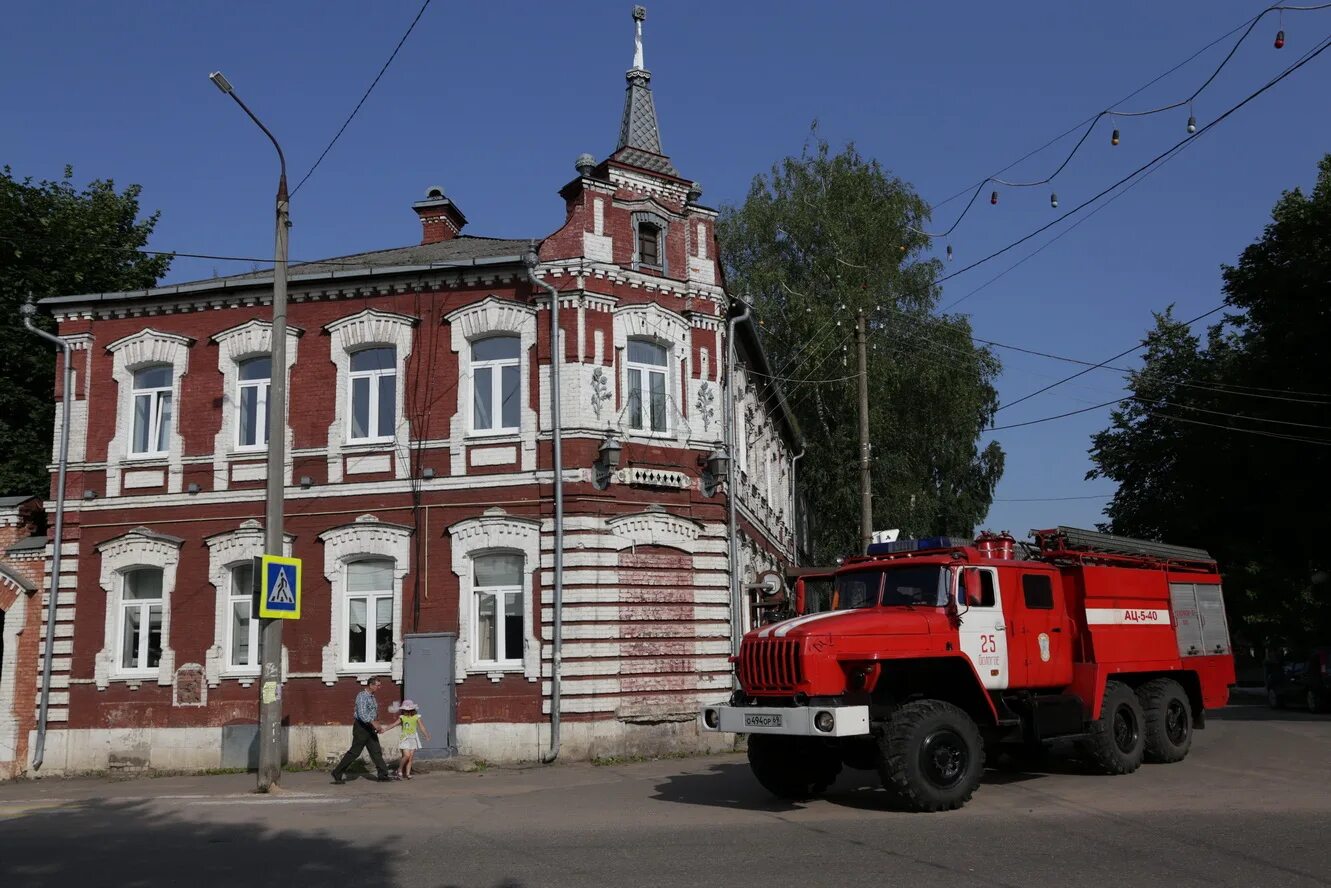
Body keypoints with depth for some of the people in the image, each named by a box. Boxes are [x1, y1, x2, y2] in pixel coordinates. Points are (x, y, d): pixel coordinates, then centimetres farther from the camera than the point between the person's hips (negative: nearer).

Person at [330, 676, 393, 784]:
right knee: (354, 752, -4)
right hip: (361, 727, -9)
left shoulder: (372, 697, 14)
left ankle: (383, 776, 7)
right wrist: (373, 723, -36)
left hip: (370, 728, 9)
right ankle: (337, 773, 8)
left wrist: (376, 727, 20)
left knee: (376, 752, 6)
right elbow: (362, 714, -28)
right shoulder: (362, 696, -16)